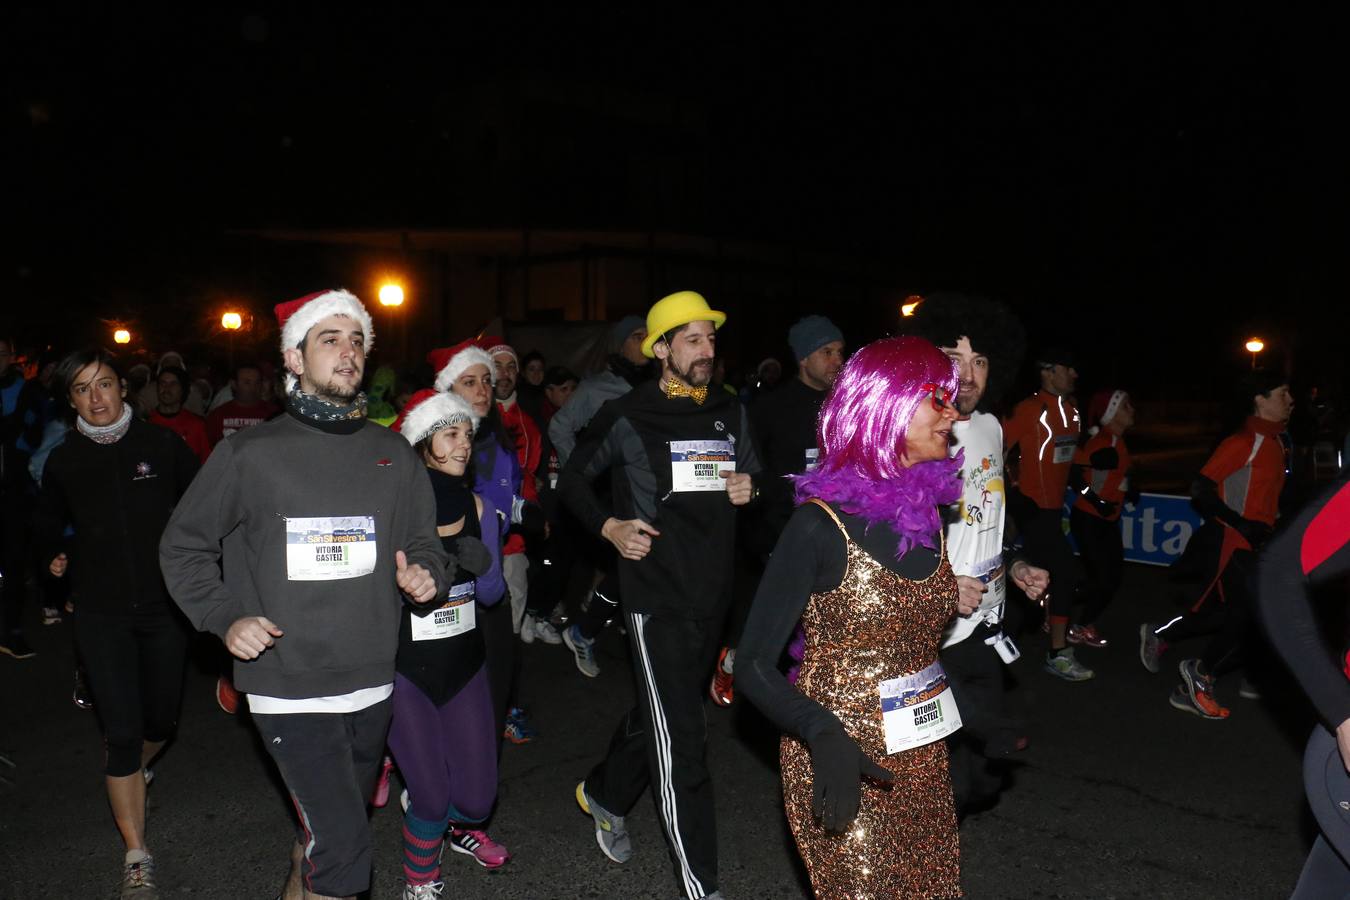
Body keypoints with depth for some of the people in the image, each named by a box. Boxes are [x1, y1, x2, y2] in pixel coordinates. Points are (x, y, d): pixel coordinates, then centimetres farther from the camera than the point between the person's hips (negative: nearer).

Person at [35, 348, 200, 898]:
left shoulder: (163, 446, -5)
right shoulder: (63, 462, 0)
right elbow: (48, 522, 19)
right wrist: (52, 556, 1)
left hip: (166, 605, 1)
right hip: (102, 614, 0)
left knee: (161, 721, 14)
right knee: (122, 732, -6)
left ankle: (131, 772, 50)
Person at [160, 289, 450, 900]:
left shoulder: (394, 454, 5)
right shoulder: (249, 454, -4)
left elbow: (424, 543, 12)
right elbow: (183, 547, 5)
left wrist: (426, 574, -10)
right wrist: (225, 617, -9)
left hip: (372, 686, 4)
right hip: (288, 689, -4)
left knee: (325, 829, 23)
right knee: (344, 850, -10)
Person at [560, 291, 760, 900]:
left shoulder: (731, 413, 8)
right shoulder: (628, 416, -7)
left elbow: (752, 476, 19)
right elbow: (572, 479, 4)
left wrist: (748, 490, -4)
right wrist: (610, 526, -10)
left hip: (712, 592, 6)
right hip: (657, 593, -6)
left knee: (661, 714, 22)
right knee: (681, 739, -5)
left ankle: (603, 794, 49)